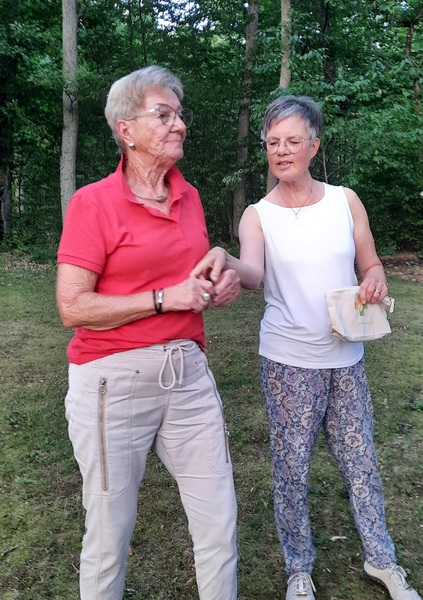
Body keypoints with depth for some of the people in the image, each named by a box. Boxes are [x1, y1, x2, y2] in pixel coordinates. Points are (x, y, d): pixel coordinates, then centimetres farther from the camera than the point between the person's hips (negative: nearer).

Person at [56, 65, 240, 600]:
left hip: (188, 374, 6)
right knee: (110, 533, 11)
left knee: (219, 522, 11)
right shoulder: (92, 202, -8)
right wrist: (165, 299, -17)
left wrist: (221, 285, 2)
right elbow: (72, 307, -13)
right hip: (114, 380, -5)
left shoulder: (189, 196, 10)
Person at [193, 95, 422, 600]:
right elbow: (253, 274, -23)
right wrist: (226, 261, -44)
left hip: (346, 358, 2)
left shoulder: (345, 200, 2)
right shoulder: (258, 215, -4)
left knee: (360, 459, 15)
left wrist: (375, 280, -14)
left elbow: (371, 267, 9)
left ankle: (381, 559, 38)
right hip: (288, 363, -2)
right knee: (291, 467, 9)